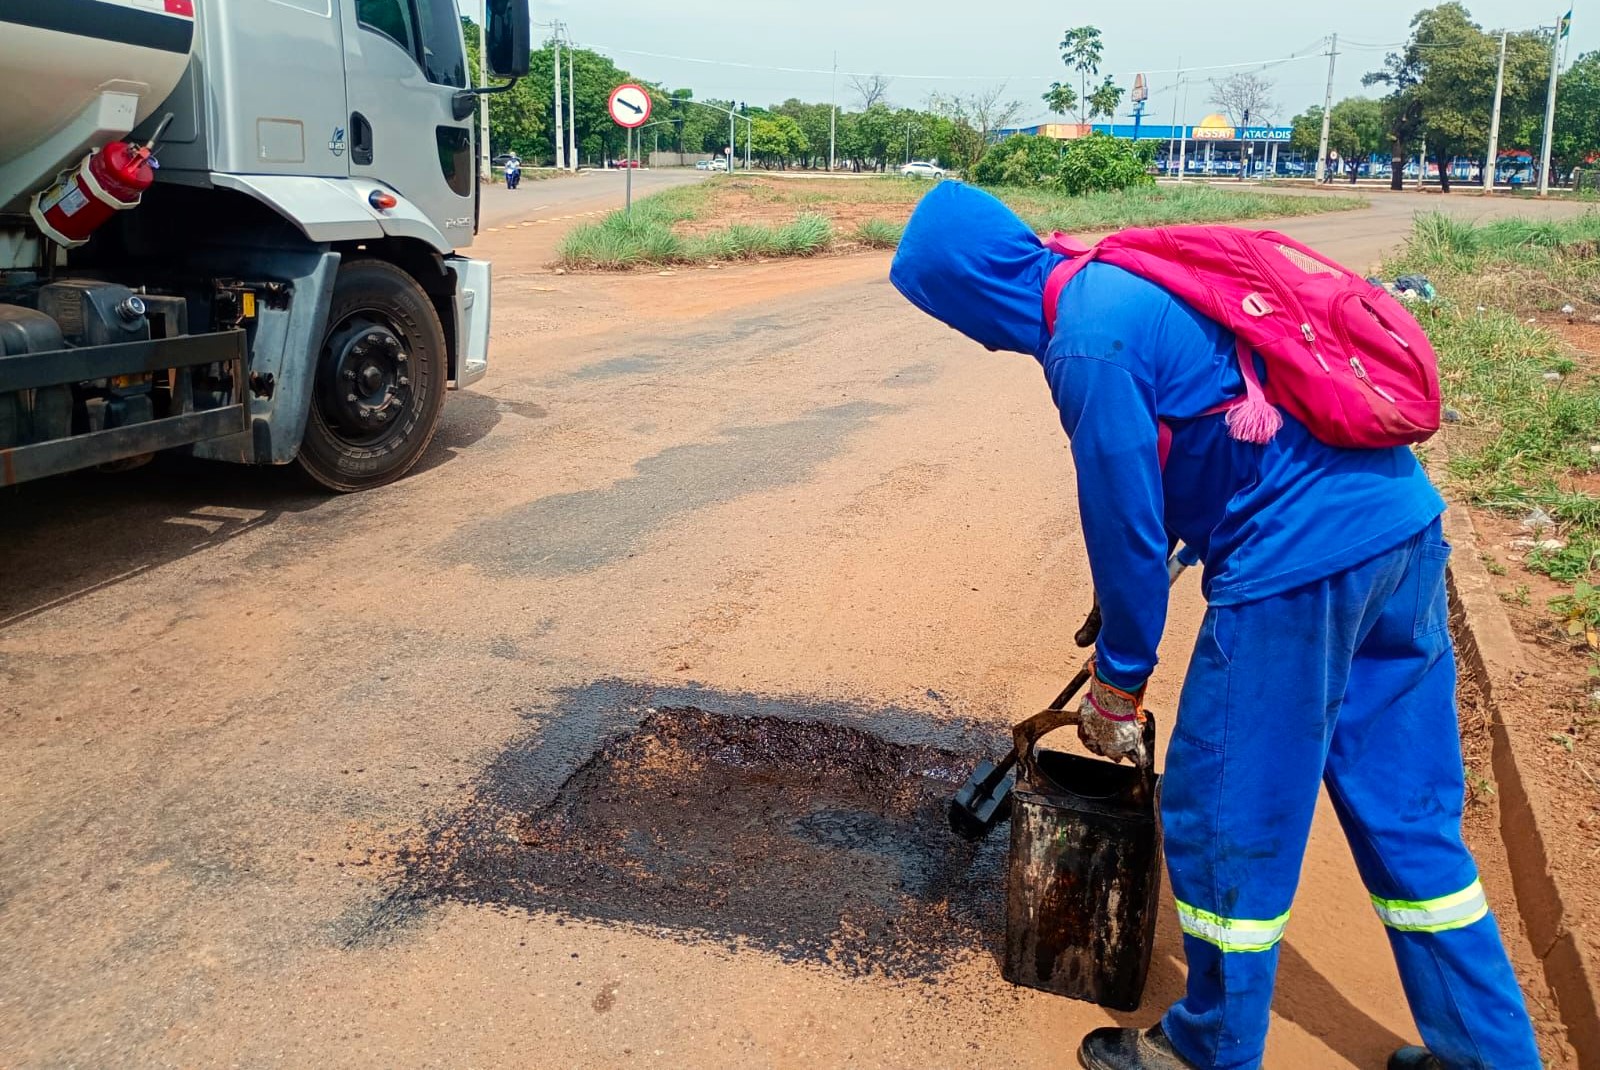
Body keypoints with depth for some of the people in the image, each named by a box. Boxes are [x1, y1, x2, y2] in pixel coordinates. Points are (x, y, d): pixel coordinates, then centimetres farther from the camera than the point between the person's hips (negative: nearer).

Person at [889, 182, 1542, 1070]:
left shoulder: (1087, 346, -15)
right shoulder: (1125, 279, 14)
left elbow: (1123, 523, -9)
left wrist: (1118, 680, 6)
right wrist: (1121, 632, 31)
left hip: (1297, 563, -9)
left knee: (1226, 814, 8)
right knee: (1405, 813, 19)